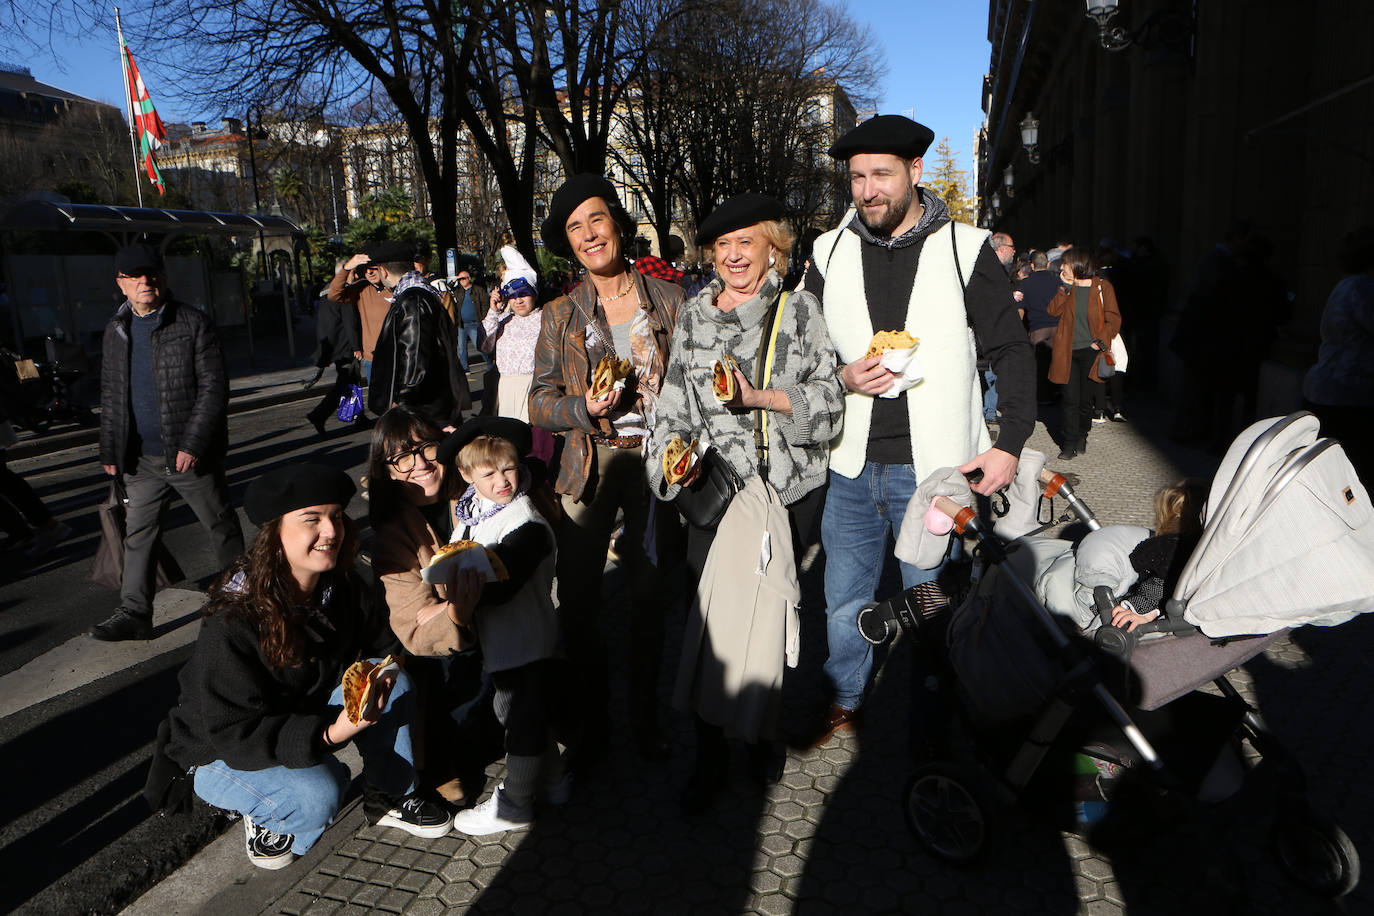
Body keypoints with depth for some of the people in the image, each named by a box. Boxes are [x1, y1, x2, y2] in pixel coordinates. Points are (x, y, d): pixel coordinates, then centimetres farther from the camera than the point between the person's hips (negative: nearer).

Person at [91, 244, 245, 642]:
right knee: (137, 533, 8)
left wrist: (192, 444, -17)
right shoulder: (116, 330, 10)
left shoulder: (193, 323, -7)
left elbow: (214, 387, -11)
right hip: (141, 459, 5)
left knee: (221, 526, 7)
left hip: (191, 455, -5)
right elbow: (110, 395, 16)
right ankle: (134, 613, 18)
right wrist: (110, 451, 11)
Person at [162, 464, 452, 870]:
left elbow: (379, 643, 3)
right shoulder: (232, 622, -31)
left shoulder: (340, 584, -12)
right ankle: (266, 815, 2)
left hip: (309, 716, 6)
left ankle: (390, 797, 3)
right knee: (318, 793, -34)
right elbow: (234, 733, -30)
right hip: (222, 754, -6)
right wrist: (332, 732, -41)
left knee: (396, 682, -18)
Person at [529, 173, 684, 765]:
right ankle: (593, 716, 23)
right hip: (588, 467, 1)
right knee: (576, 599, 1)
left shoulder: (669, 300, 3)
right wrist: (587, 409, -16)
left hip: (653, 462, 0)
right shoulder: (560, 315, 5)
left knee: (649, 596, 8)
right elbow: (540, 404, 3)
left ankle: (645, 717, 28)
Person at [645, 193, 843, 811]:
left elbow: (829, 400, -4)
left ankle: (761, 729, 32)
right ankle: (709, 755, 13)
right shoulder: (692, 317, 10)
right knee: (706, 619, -3)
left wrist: (763, 397, -17)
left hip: (787, 490, -1)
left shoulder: (799, 310, 3)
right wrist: (671, 461, -3)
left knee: (770, 616, 7)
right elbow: (674, 407, 12)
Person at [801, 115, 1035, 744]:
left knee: (933, 604, 9)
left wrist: (1010, 445, -10)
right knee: (845, 601, 15)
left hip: (934, 470, -3)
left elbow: (1011, 351, 0)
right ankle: (845, 702, 37)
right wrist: (842, 379, -9)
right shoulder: (829, 254, 5)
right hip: (852, 468, 3)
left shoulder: (966, 250, -3)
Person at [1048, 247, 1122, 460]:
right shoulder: (1068, 288, 11)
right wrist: (1065, 287, -7)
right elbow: (1053, 310, -2)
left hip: (1090, 351, -2)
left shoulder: (1102, 288, 0)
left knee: (1085, 398, 5)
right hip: (1067, 351, 2)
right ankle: (1069, 443, 1)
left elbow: (1113, 319, 0)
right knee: (1070, 397, -5)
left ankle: (1081, 436, 26)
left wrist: (1101, 341, -12)